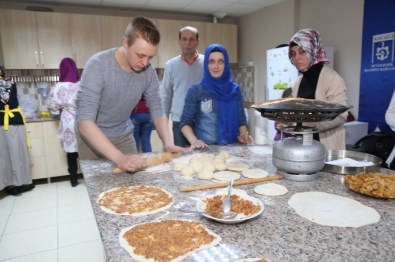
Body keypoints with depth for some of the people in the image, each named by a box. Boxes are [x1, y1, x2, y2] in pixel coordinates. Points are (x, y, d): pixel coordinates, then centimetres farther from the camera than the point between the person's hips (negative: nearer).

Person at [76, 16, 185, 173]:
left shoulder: (148, 71, -13)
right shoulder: (98, 65, -27)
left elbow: (156, 109, -6)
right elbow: (84, 121, -34)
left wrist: (168, 142, -23)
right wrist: (119, 157, -45)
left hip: (124, 136, 4)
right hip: (93, 137, -3)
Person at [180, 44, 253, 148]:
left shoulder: (235, 90, 8)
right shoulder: (196, 90, -1)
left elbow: (241, 120, 12)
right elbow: (185, 122, 0)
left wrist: (244, 135, -8)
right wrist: (194, 140, -16)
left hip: (231, 147, 3)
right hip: (204, 148, -3)